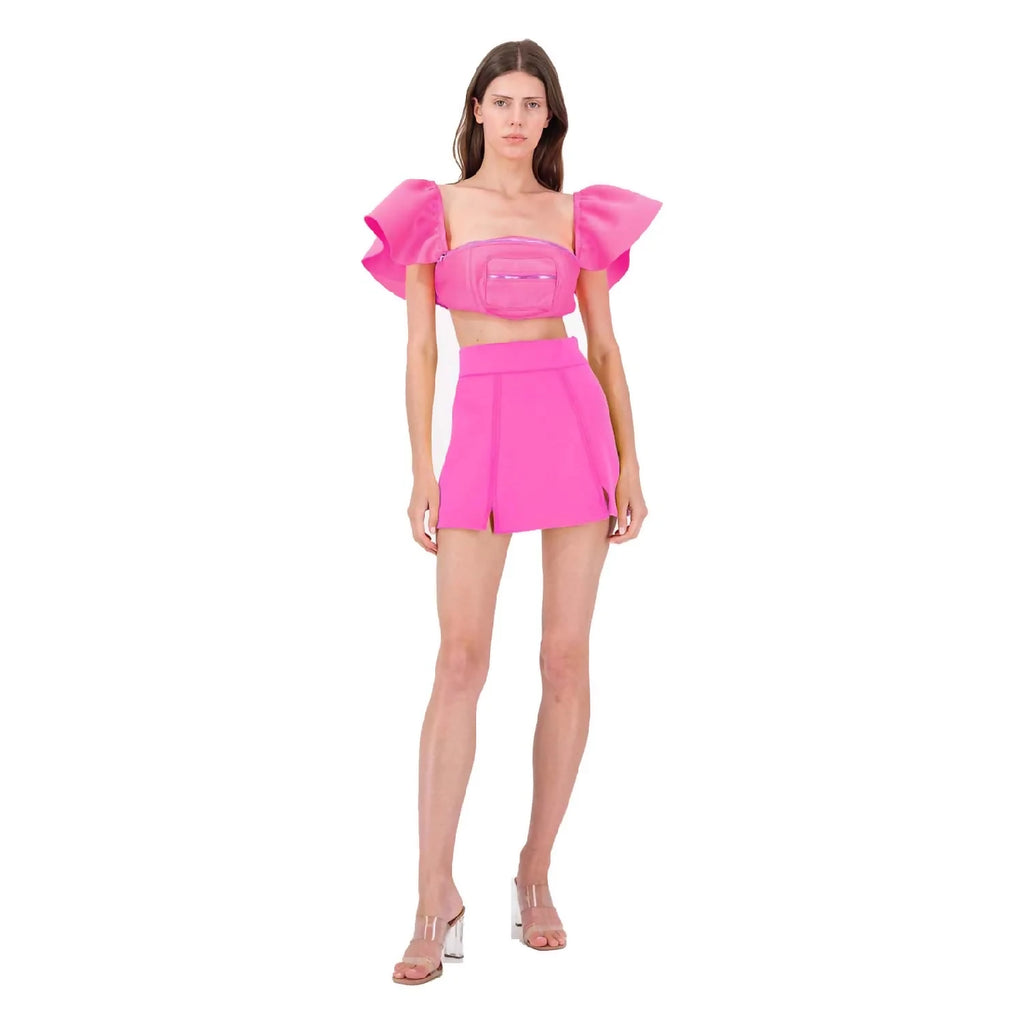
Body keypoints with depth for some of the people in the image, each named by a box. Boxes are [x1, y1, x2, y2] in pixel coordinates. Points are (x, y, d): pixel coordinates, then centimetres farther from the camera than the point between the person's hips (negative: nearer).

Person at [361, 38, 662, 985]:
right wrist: (421, 470, -3)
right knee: (462, 658, -8)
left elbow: (605, 347, 11)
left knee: (566, 658, 1)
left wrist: (630, 463, 3)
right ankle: (437, 894, -5)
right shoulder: (435, 212, 8)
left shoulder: (578, 218, 12)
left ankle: (537, 871, 13)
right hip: (481, 427, -2)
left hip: (576, 420, 2)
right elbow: (420, 351, 5)